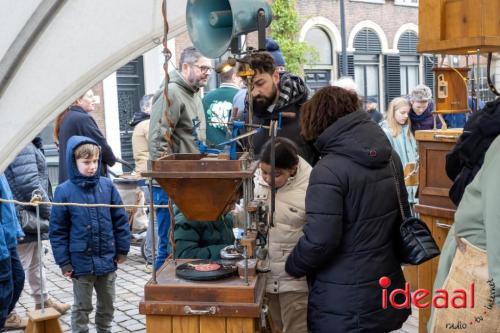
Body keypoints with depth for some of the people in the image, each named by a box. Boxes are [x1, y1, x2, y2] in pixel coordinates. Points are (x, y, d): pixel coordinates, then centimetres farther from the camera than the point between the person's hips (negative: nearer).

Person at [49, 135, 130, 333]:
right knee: (82, 308, 13)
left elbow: (120, 220, 3)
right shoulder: (64, 191, -9)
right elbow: (57, 230, -6)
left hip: (107, 259, 3)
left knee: (107, 305, 18)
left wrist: (122, 250, 3)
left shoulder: (107, 186, -3)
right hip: (81, 262, -3)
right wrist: (64, 262, -8)